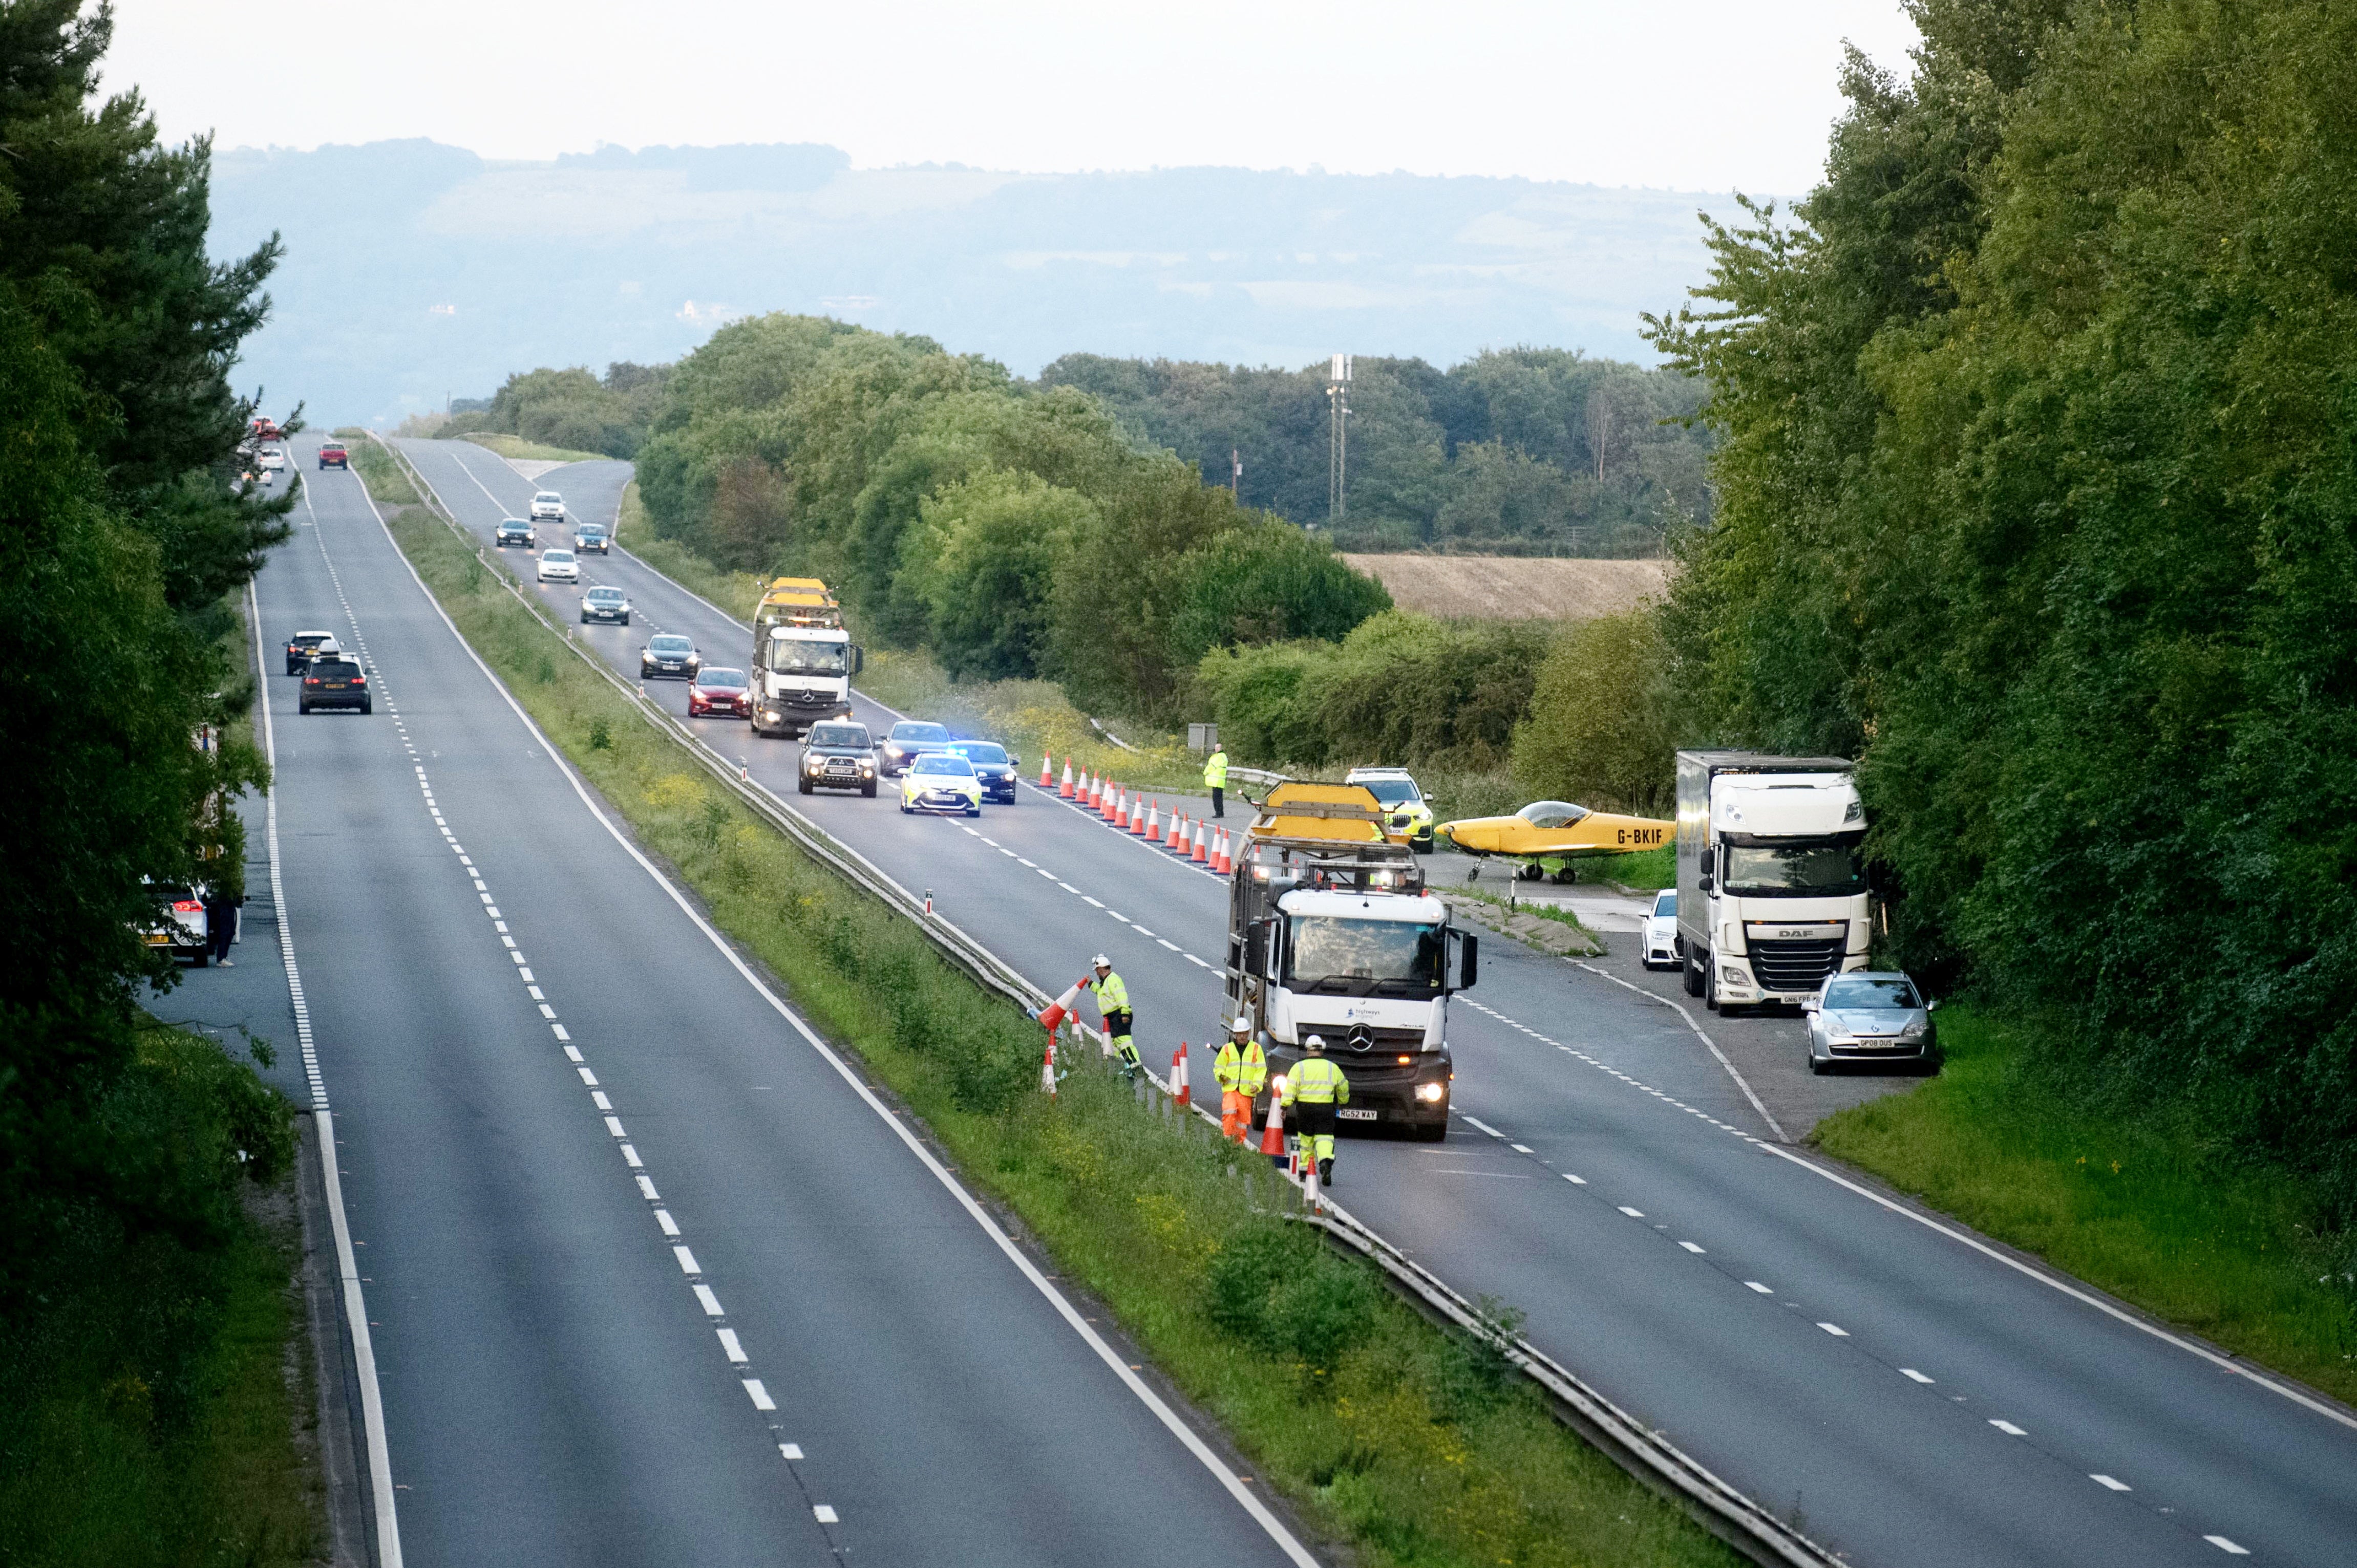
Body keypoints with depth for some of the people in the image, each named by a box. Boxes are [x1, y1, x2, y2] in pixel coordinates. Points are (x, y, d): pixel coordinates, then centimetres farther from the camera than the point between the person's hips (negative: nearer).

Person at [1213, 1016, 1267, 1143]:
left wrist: (1257, 1084, -8)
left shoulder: (1256, 1049, 10)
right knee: (1229, 1113, -22)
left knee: (1244, 1118, 3)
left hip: (1247, 1091, 1)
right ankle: (1227, 1140, -17)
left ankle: (1239, 1144, 14)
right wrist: (1221, 1076, -8)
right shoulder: (1227, 1049, 11)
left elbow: (1261, 1069, 8)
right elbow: (1218, 1067, 15)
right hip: (1230, 1089, -1)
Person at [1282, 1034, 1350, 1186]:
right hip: (1326, 1108, 0)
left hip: (1305, 1108, 0)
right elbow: (1343, 1088, 20)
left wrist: (1284, 1106, -10)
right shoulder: (1332, 1068, 6)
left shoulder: (1299, 1067, -1)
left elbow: (1290, 1088, -8)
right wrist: (1343, 1101, 38)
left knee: (1305, 1138, 14)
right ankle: (1326, 1162, -27)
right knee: (1324, 1138, -2)